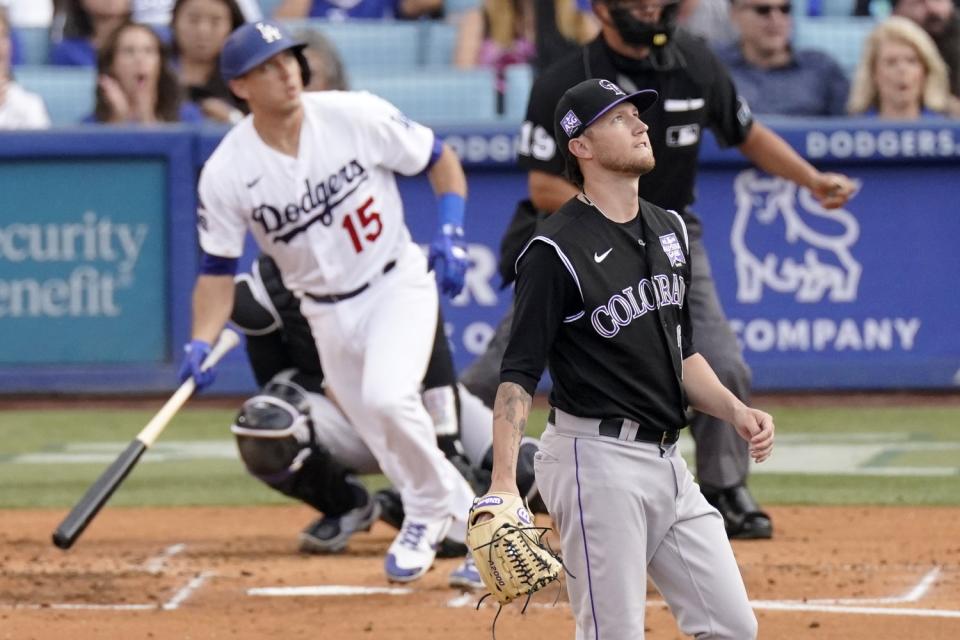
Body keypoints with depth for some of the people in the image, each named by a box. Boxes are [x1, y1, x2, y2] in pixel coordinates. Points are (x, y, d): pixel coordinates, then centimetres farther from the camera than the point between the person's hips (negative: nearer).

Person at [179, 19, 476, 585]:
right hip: (328, 314, 3)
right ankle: (468, 521, 28)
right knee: (390, 443, 3)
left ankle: (431, 512, -2)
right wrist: (202, 344, -16)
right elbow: (218, 269, -2)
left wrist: (451, 231, -15)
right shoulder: (226, 172, -12)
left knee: (388, 396, -27)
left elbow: (441, 160, -1)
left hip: (398, 284, -3)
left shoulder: (357, 116, -15)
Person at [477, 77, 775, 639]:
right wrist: (503, 482, -26)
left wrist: (736, 412, 6)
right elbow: (519, 375, -15)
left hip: (667, 461, 8)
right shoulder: (557, 251, -11)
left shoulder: (669, 230, 14)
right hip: (599, 461, -8)